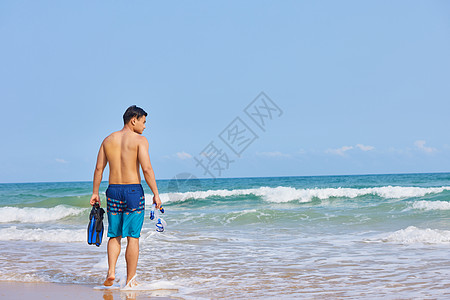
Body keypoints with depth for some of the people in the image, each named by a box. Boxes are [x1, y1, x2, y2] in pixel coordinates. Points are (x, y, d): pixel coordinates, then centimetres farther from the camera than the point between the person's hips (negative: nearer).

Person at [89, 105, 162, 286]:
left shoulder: (108, 140, 9)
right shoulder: (139, 140, -6)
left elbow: (99, 168, 7)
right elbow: (147, 169, -14)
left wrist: (95, 193, 13)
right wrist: (156, 194, -10)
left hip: (113, 190, 4)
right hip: (133, 190, -4)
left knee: (114, 235, 15)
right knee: (133, 237, 2)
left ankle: (111, 271, -1)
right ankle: (130, 280, 4)